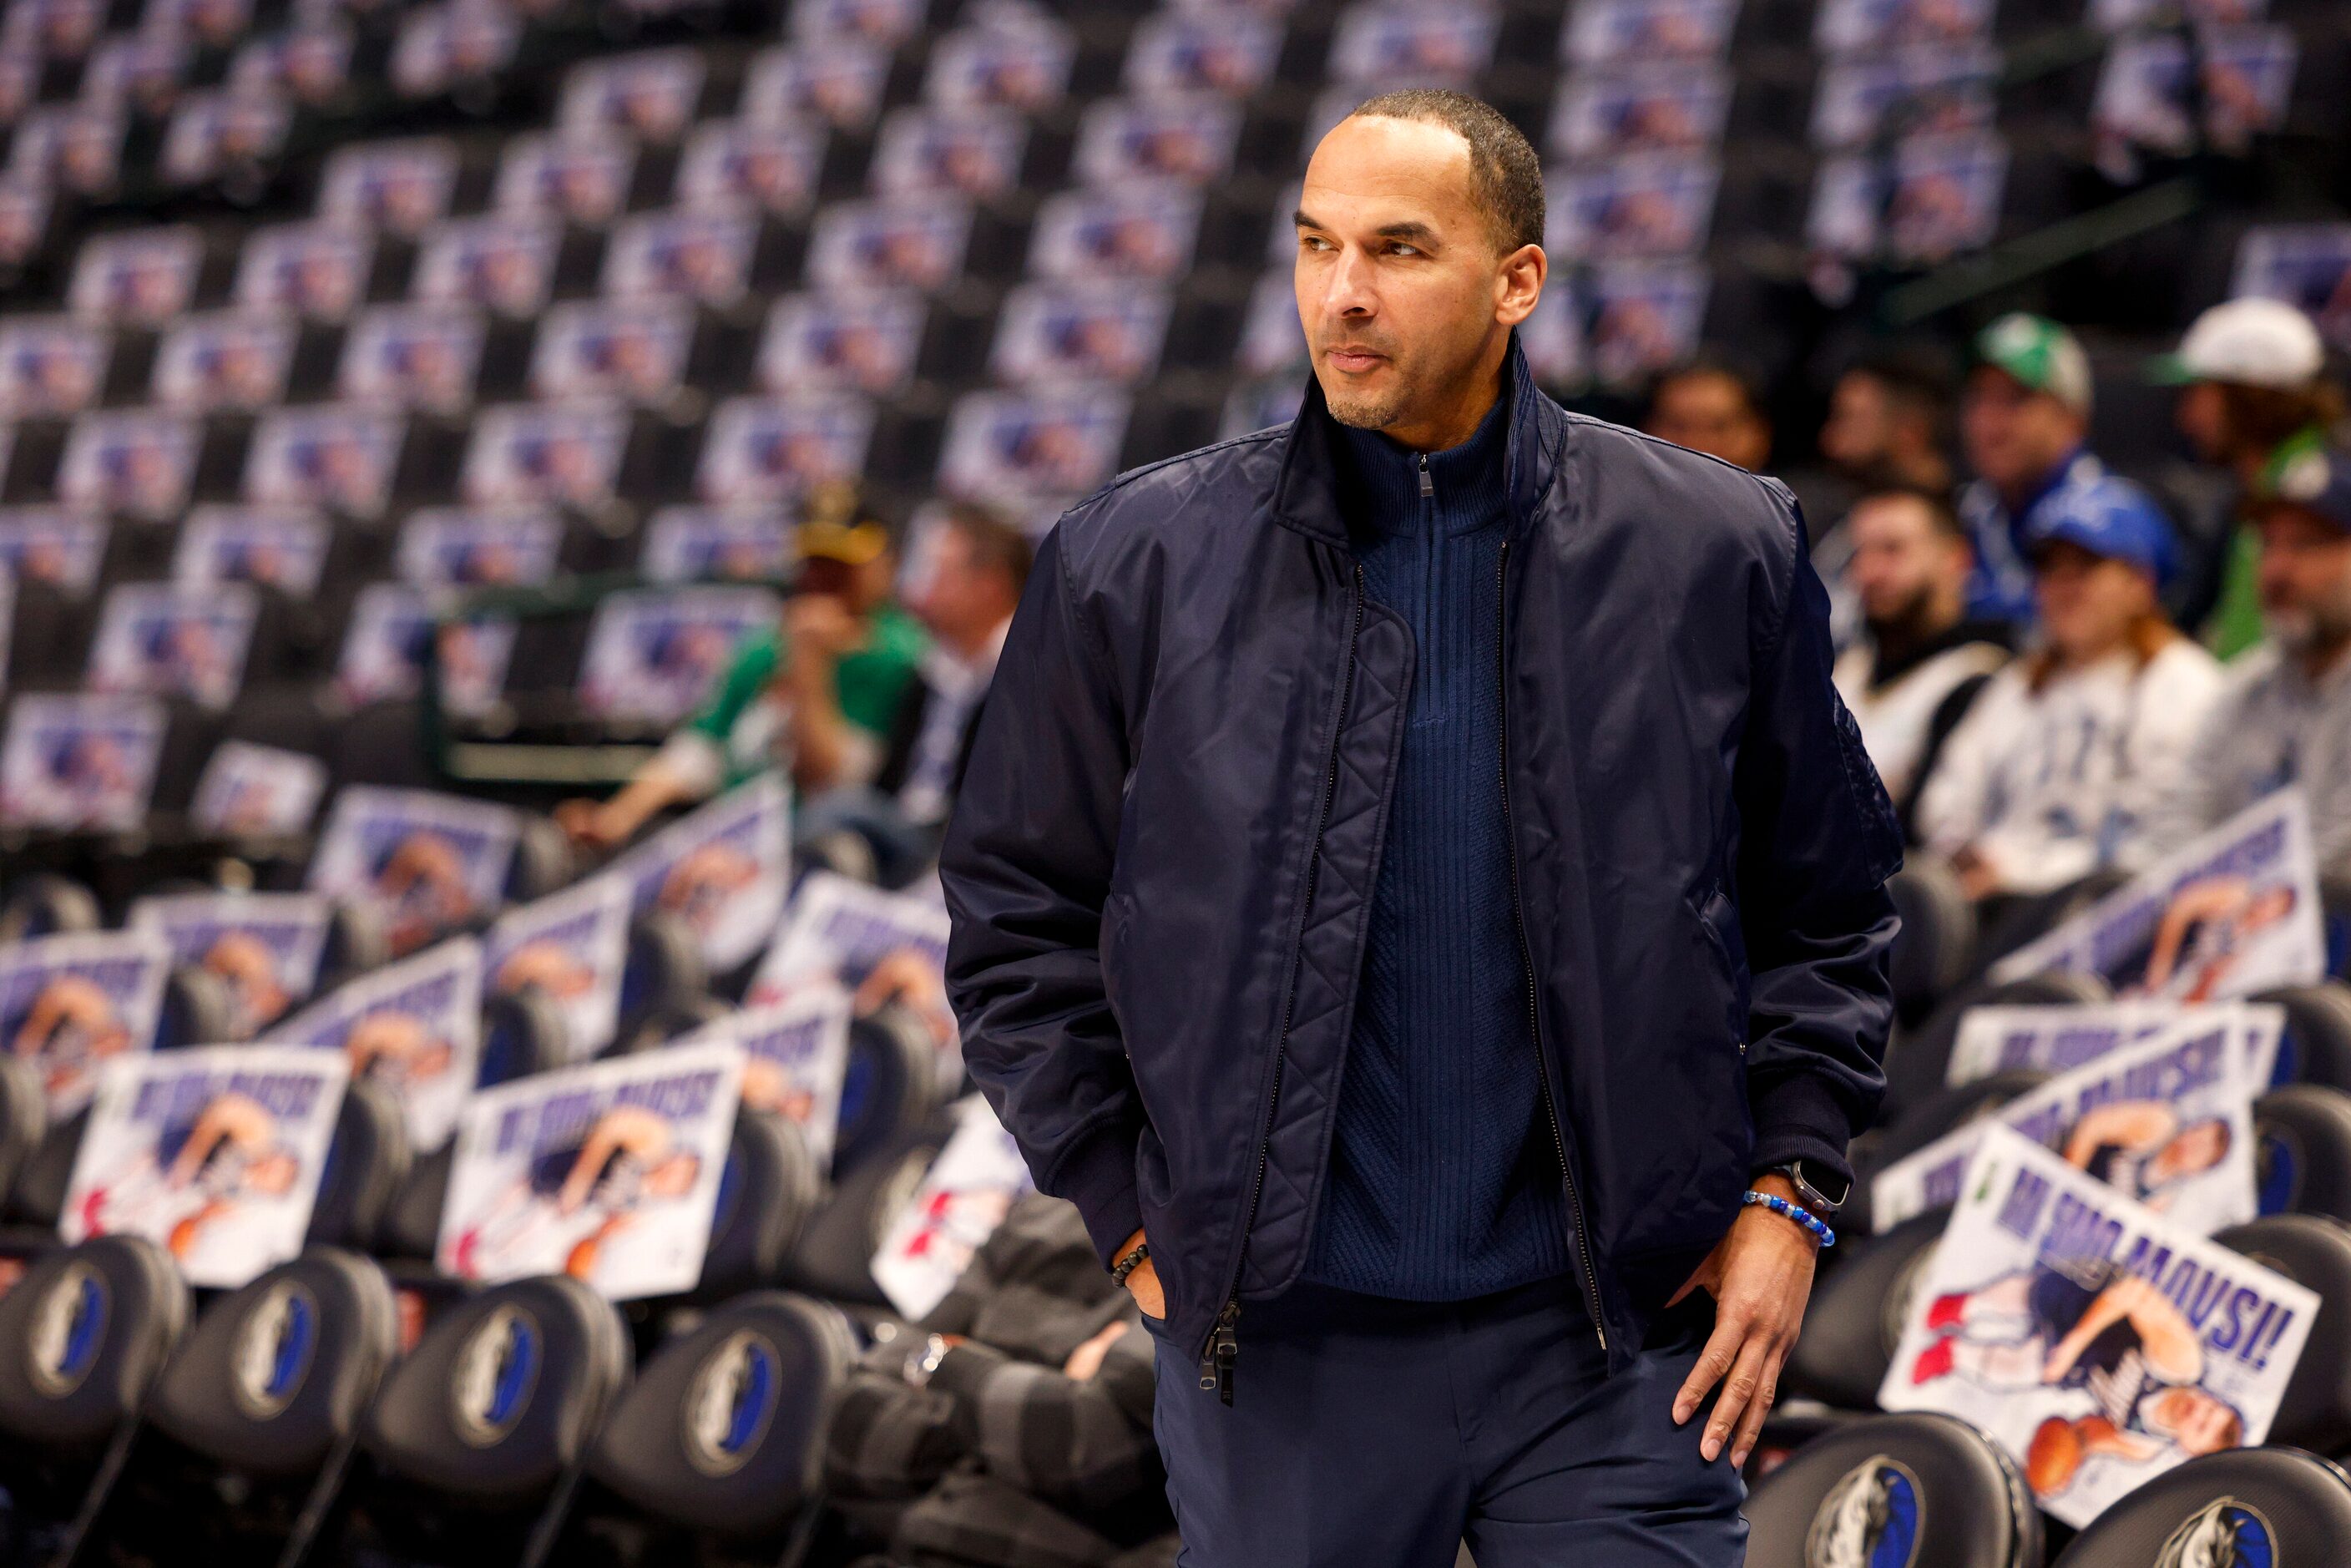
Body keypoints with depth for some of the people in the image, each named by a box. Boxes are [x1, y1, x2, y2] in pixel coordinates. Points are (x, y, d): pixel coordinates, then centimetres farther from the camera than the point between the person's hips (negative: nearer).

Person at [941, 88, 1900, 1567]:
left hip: (1618, 1342, 0)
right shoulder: (1139, 564, 0)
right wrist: (1135, 1216, 2)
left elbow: (1829, 900, 11)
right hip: (1282, 1351, 0)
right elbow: (1020, 914, 8)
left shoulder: (1715, 550, 2)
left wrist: (1786, 1192, 3)